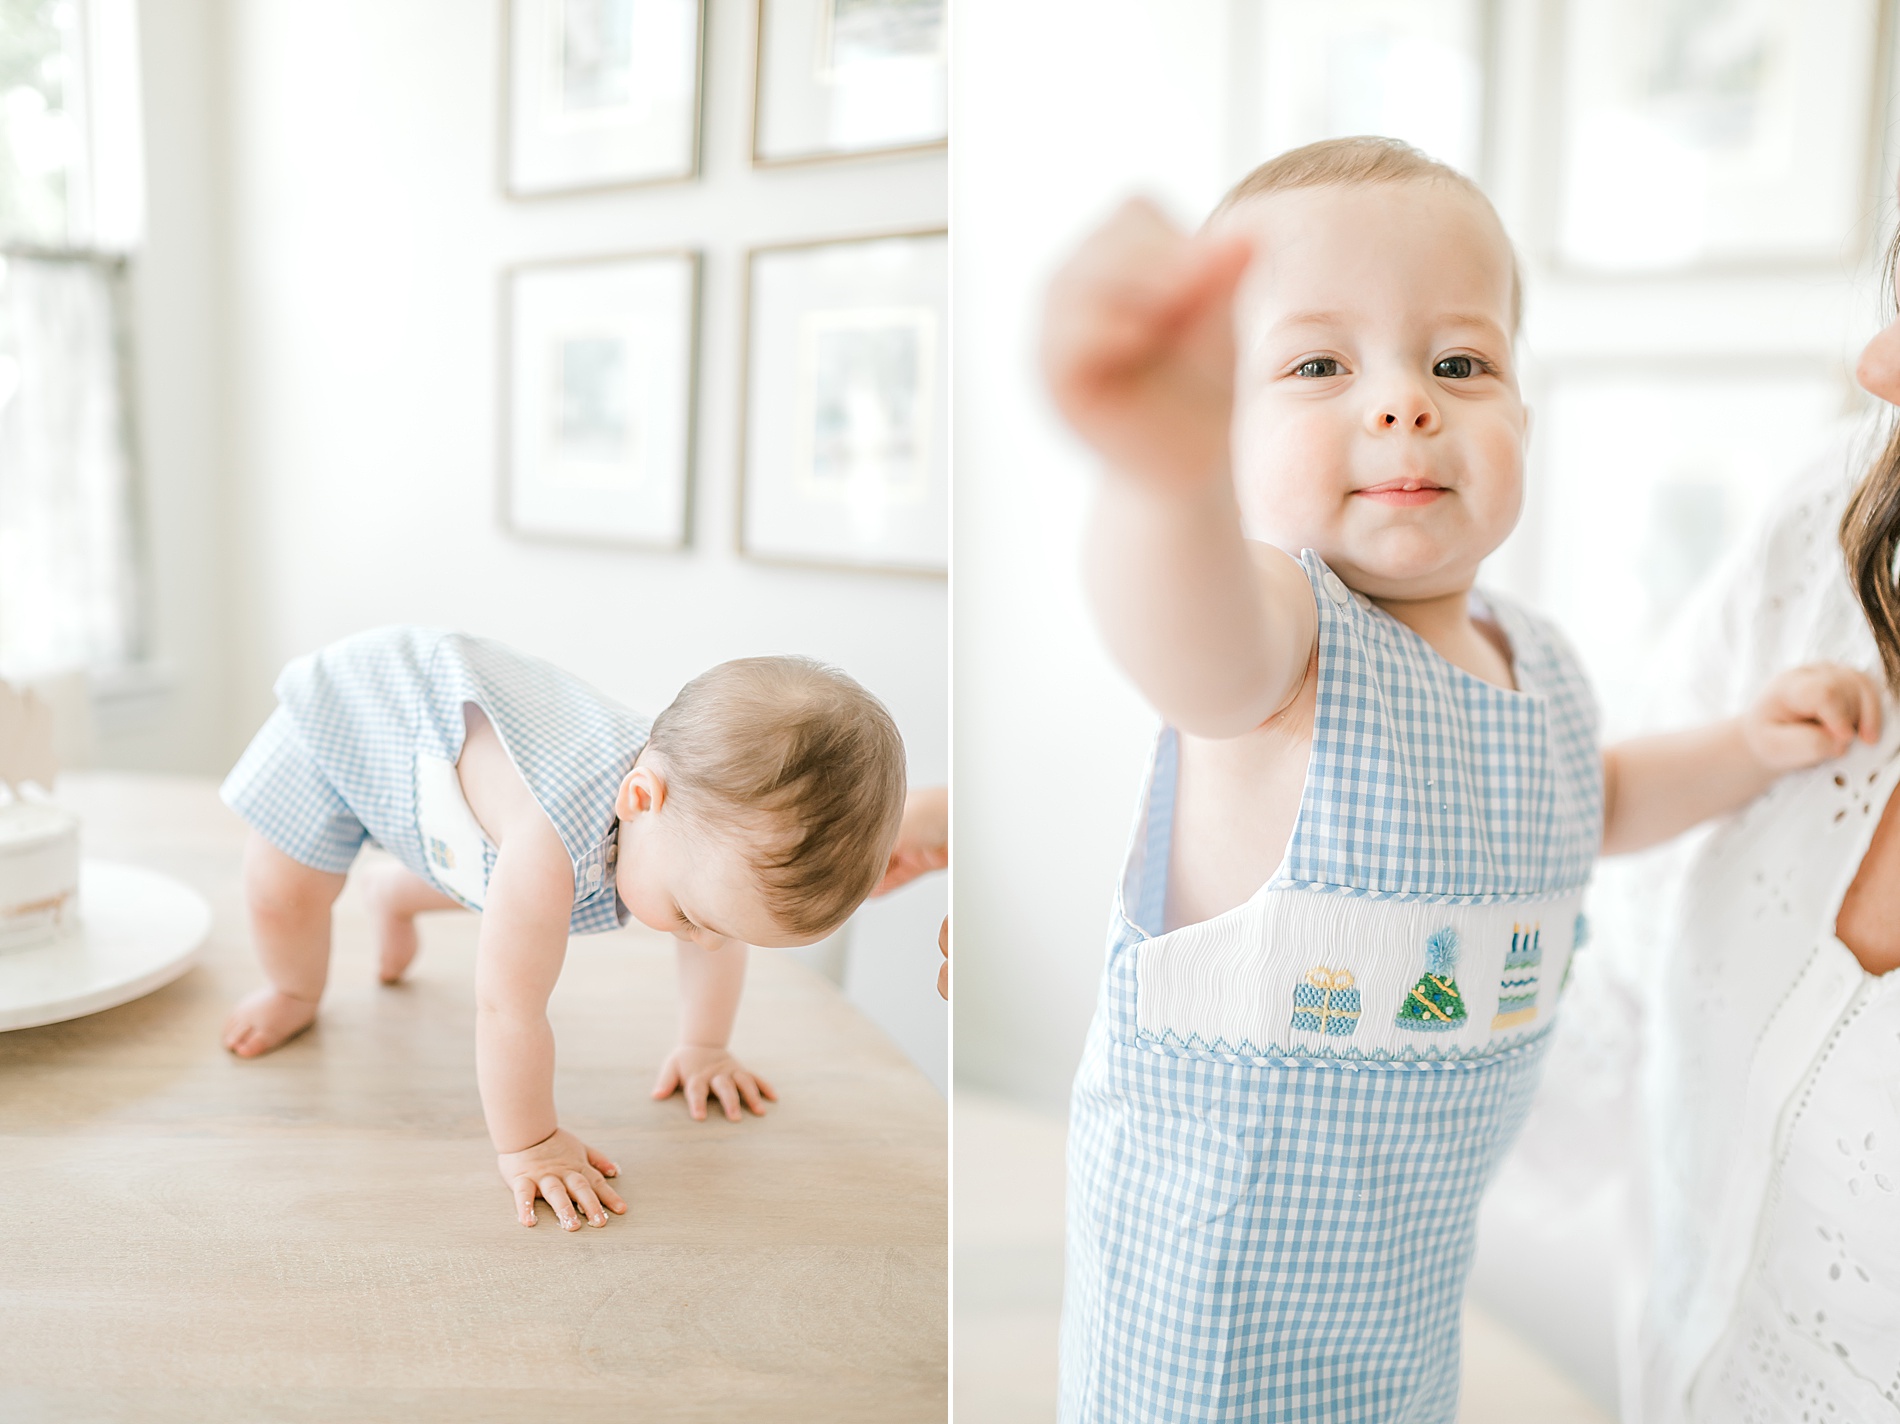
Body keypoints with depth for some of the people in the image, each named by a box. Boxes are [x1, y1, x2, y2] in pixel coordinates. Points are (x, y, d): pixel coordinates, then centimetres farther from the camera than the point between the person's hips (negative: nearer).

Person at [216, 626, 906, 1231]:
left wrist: (703, 1047, 1)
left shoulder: (719, 826, -27)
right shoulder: (558, 838, -50)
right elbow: (508, 1008, -41)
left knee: (477, 883, 27)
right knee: (281, 893, -15)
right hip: (352, 706, -6)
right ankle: (298, 994, 19)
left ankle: (396, 895, 59)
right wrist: (526, 1146, -31)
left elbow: (719, 938, -6)